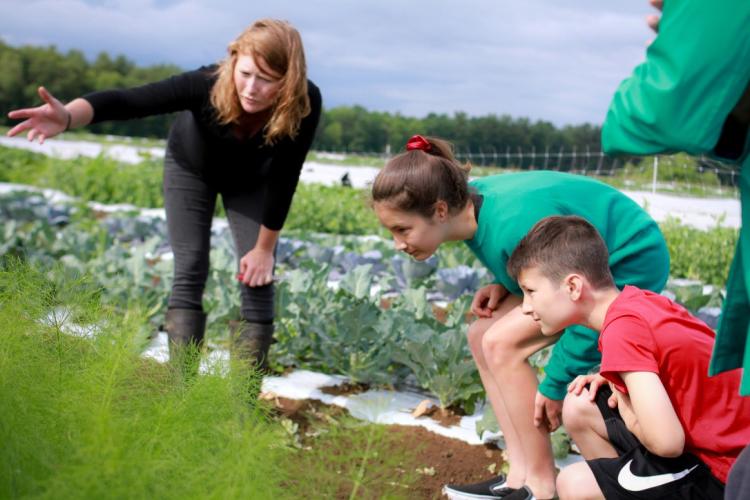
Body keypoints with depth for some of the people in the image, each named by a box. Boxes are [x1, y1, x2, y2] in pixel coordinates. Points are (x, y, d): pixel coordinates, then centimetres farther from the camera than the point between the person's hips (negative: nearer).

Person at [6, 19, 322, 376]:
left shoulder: (304, 104, -37)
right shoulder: (208, 85, -41)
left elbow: (283, 179, -25)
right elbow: (127, 101, -51)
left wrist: (265, 248, -16)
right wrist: (67, 117, -71)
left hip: (249, 181, 1)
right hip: (191, 167, -1)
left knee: (257, 279, -7)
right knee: (189, 275, -11)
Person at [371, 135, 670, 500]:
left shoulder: (513, 226, -34)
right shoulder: (472, 202, -8)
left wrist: (556, 385, -21)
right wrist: (504, 285, -7)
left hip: (631, 265, -9)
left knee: (501, 345, -17)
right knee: (482, 337, 1)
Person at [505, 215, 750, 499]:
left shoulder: (623, 329, -24)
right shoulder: (638, 302, 1)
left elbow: (666, 442, -29)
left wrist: (627, 413, -8)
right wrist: (612, 379, 2)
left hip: (725, 477, -8)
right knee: (579, 409, 8)